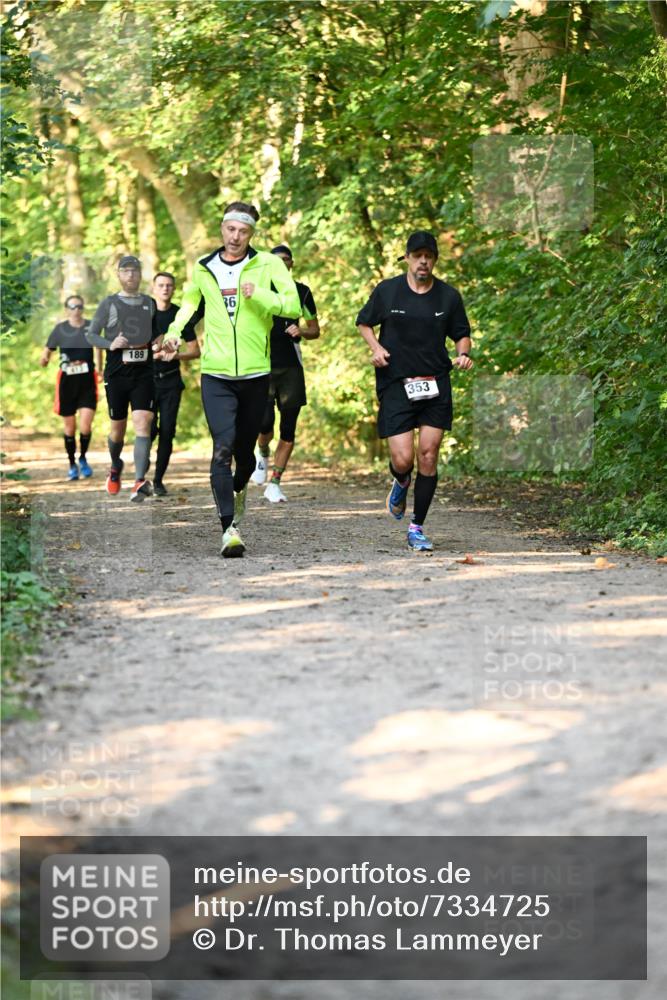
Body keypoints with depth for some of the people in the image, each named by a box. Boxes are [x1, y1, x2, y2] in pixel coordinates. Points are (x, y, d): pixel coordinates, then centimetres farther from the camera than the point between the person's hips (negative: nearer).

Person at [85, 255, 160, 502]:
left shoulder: (150, 303, 13)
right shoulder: (109, 304, 3)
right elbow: (91, 335, 2)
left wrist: (158, 340, 4)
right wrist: (111, 344, -16)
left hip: (143, 373, 1)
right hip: (116, 374, -1)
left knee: (142, 423, -16)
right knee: (118, 428, 8)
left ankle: (140, 481, -24)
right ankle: (116, 468, 38)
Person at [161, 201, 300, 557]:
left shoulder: (267, 264, -1)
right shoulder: (202, 268, 7)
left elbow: (293, 304, -9)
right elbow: (190, 302, 25)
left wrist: (258, 294, -23)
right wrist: (174, 331, 9)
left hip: (255, 374, 0)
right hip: (216, 375, 0)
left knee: (245, 449, 13)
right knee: (223, 448, -14)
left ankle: (238, 489, 47)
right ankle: (229, 527, -15)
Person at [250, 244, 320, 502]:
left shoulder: (302, 292, 9)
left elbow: (315, 331, 16)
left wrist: (301, 331, -5)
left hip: (292, 366, 2)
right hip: (264, 363, -2)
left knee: (288, 429, -1)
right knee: (264, 423, -16)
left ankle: (274, 483, 7)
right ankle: (262, 454, 18)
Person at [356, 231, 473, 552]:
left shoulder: (448, 296, 5)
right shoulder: (386, 291, 1)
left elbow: (461, 333, 16)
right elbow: (364, 323, 15)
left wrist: (463, 354, -6)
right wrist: (375, 348, -4)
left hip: (435, 384, 1)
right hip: (396, 384, -1)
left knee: (428, 456, -4)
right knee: (402, 459, -10)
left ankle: (417, 528, 8)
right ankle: (400, 484, 30)